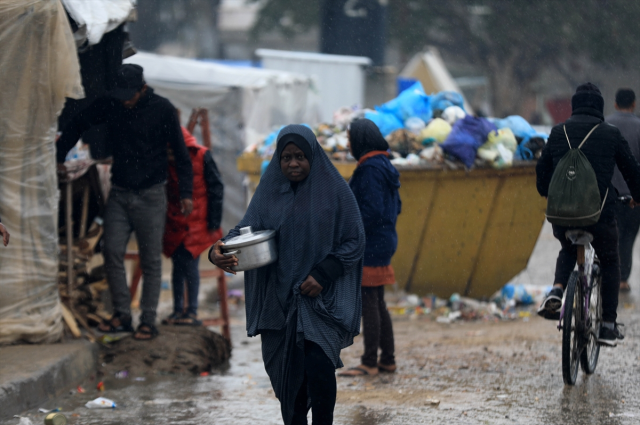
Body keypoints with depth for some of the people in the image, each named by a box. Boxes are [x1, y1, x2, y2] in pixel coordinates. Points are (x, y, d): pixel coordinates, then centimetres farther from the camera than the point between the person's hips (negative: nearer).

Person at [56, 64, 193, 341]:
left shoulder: (162, 110, -7)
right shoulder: (110, 105, 1)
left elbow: (180, 152, -2)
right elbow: (77, 125, 15)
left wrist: (185, 192, -5)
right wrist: (59, 157, 12)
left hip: (150, 195, -3)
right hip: (119, 193, 3)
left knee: (150, 259, -1)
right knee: (112, 252, -4)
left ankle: (148, 321, 3)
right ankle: (122, 315, 4)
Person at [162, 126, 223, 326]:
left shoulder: (202, 156, -6)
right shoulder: (166, 162, 6)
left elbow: (216, 189, -4)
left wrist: (214, 224, -6)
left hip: (197, 223, -4)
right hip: (174, 224, 4)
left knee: (190, 263, -9)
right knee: (178, 266, 5)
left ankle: (192, 312, -5)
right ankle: (178, 311, 10)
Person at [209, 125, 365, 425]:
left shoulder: (334, 190, -2)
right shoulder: (270, 191, 7)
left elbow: (354, 241, -2)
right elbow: (248, 227, -5)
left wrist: (323, 274, -14)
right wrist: (219, 250, -26)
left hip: (323, 296, -4)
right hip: (280, 297, 4)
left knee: (318, 366, -18)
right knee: (287, 370, 6)